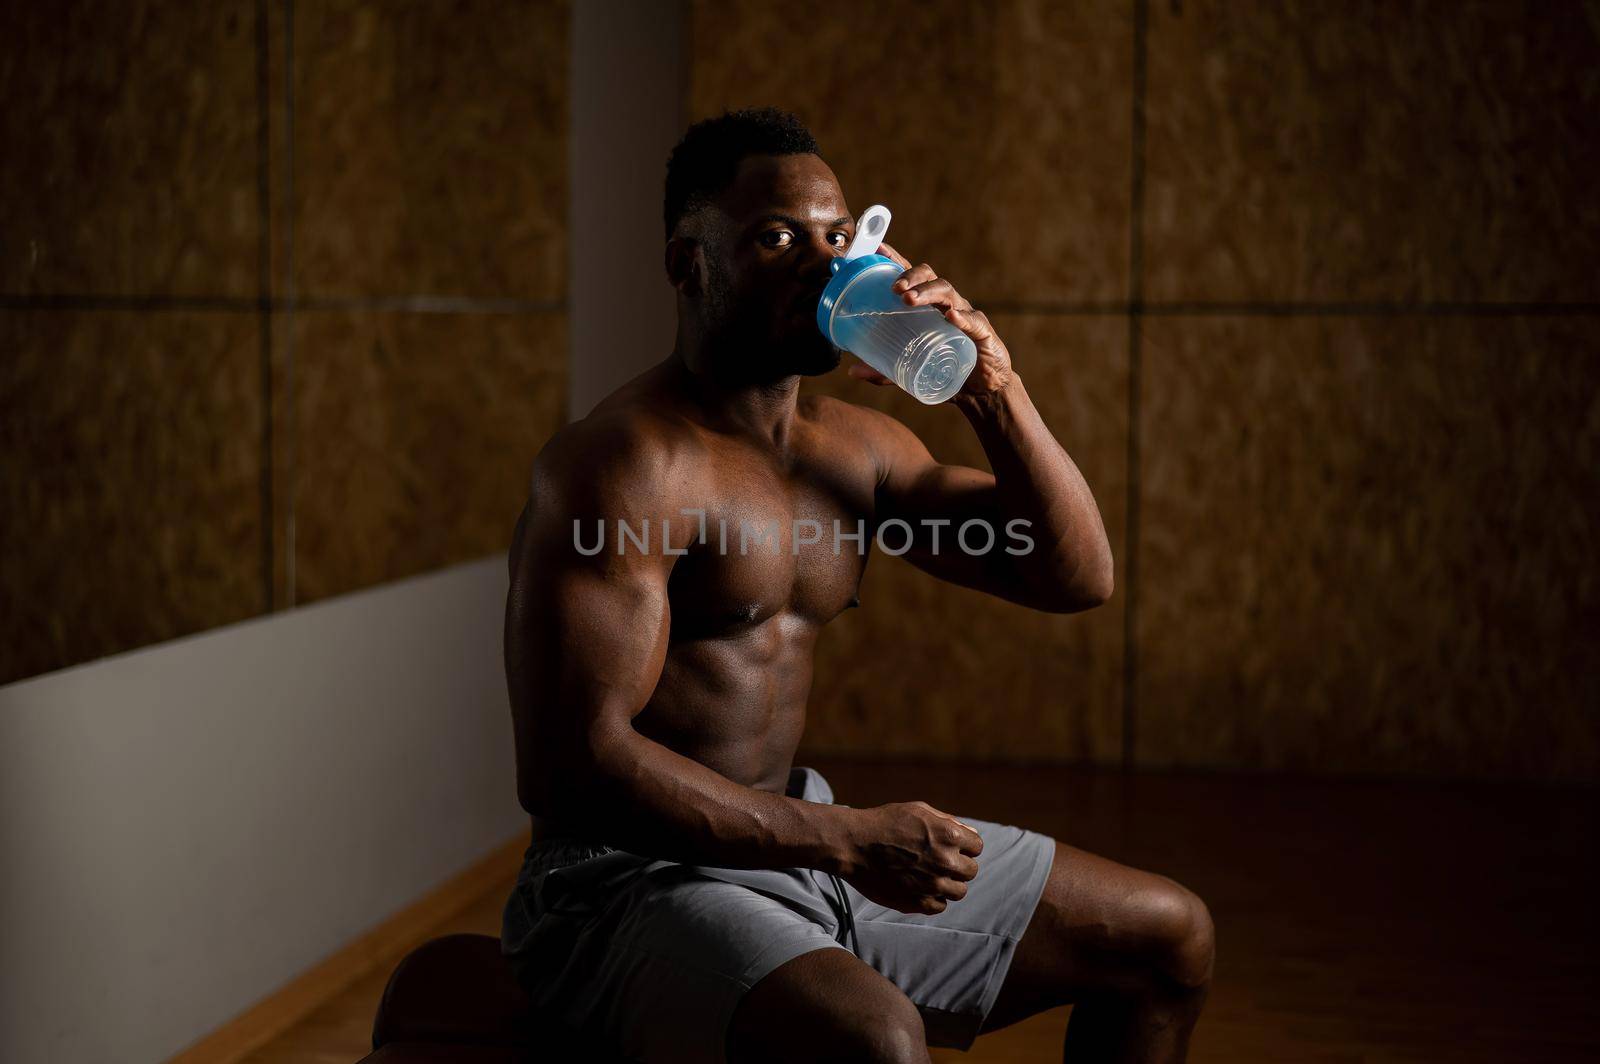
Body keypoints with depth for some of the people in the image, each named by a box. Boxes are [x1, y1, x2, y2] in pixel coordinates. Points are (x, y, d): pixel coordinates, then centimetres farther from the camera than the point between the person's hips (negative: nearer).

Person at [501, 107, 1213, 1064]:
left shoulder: (858, 444, 8)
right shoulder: (626, 462, -19)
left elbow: (1078, 578, 8)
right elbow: (567, 769, -25)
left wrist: (997, 393, -8)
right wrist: (846, 839, -24)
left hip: (800, 842, 9)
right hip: (636, 876, -8)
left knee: (1170, 936, 12)